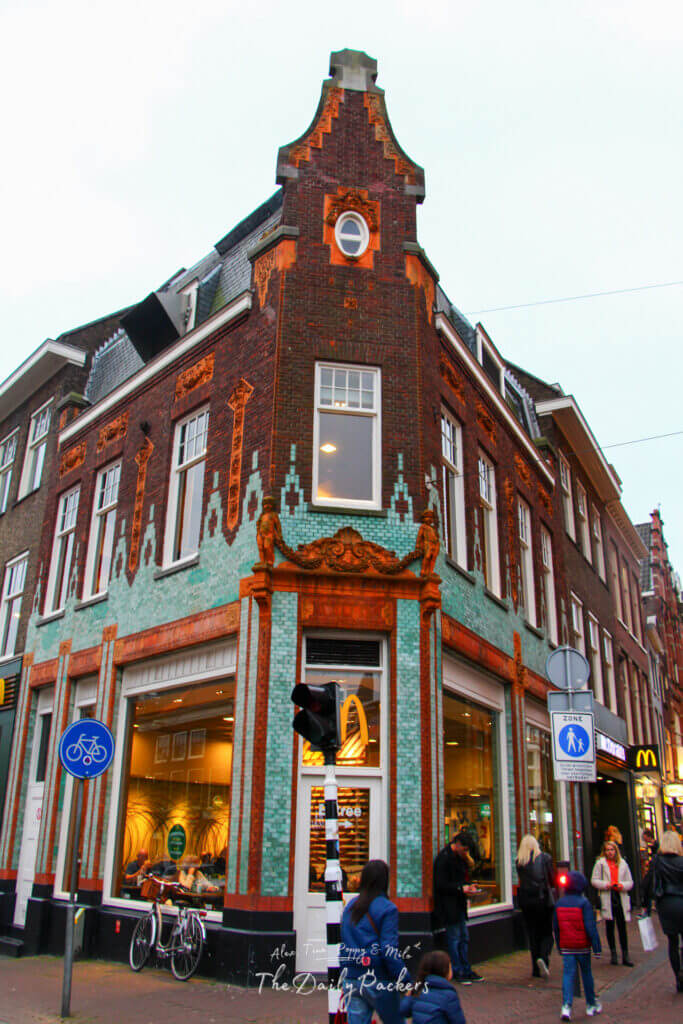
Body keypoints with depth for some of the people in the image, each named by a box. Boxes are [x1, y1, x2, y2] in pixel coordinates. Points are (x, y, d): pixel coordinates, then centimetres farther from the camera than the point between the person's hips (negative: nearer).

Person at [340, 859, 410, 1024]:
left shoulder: (350, 906, 7)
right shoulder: (387, 908, -11)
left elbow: (343, 944, 10)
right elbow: (389, 950, -16)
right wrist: (406, 981, -11)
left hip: (351, 980, 4)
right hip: (378, 980, -4)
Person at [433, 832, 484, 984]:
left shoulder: (460, 856, 11)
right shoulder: (444, 858, -18)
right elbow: (441, 885, -20)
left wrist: (468, 886, 2)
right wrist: (461, 889, -22)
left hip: (458, 904, 9)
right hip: (448, 906, -9)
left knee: (464, 937, 13)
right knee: (454, 937, -2)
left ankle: (466, 970, 22)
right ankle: (457, 973, 8)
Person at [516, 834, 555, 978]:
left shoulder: (519, 861, 1)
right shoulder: (545, 858, -3)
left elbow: (521, 881, 8)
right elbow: (553, 881, 1)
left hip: (525, 900, 2)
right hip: (544, 900, -2)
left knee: (533, 935, 11)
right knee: (547, 933, 9)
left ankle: (536, 969, 10)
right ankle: (543, 957, -16)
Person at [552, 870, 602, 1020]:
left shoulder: (559, 903, 3)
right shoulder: (584, 903, -13)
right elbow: (591, 927, -15)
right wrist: (597, 946, -9)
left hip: (566, 947, 2)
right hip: (582, 946, -2)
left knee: (568, 974, 1)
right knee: (586, 974, 14)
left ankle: (566, 1005, -13)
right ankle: (591, 1005, 28)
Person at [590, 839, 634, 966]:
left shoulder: (622, 863, 9)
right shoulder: (600, 863, 3)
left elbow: (630, 882, 11)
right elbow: (594, 880, 1)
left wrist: (622, 885, -9)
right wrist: (606, 885, -14)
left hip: (621, 898, 1)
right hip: (607, 898, -1)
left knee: (622, 927, 1)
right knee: (609, 926, 6)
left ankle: (625, 955, 7)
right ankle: (613, 953, 18)